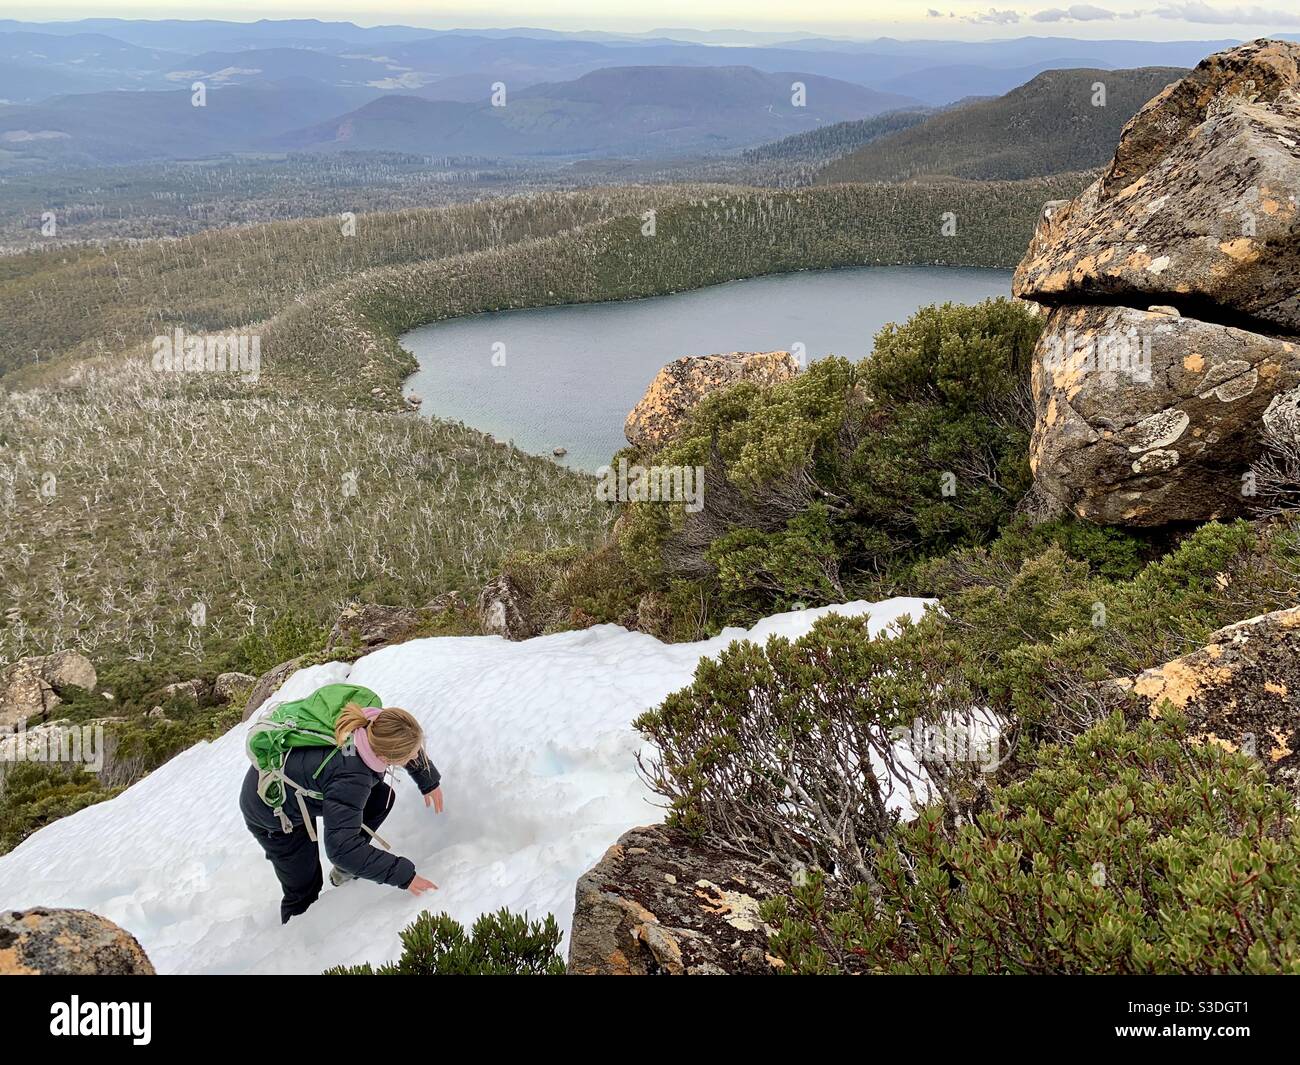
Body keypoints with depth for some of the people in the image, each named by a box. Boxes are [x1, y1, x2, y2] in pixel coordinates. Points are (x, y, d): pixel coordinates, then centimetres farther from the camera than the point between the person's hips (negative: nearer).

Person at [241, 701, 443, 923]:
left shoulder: (374, 725, -25)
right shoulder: (350, 779, -44)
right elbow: (341, 848, -43)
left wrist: (429, 781, 9)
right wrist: (403, 875, -39)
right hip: (271, 811, -7)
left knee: (382, 798, -1)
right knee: (304, 891, 2)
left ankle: (344, 872, 15)